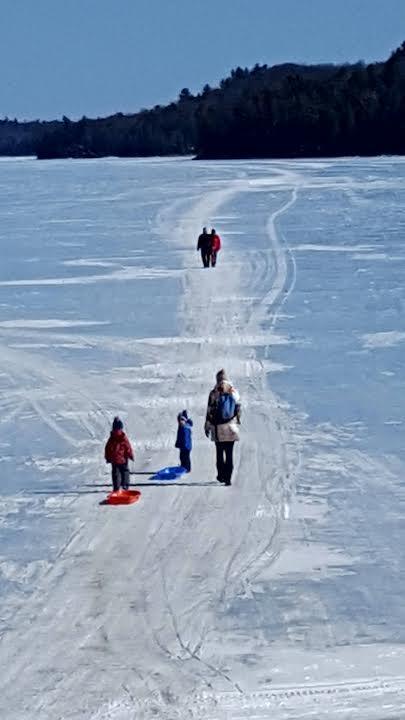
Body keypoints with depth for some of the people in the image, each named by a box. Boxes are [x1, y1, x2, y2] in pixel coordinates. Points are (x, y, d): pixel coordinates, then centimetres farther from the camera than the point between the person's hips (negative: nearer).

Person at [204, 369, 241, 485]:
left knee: (219, 453, 14)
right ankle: (228, 478, -4)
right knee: (229, 453, 2)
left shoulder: (214, 393, -8)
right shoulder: (235, 393, 0)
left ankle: (221, 475, 21)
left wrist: (207, 426, 2)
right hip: (231, 428, 1)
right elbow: (239, 409, 8)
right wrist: (237, 422, 23)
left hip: (218, 429, -1)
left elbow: (210, 411, -6)